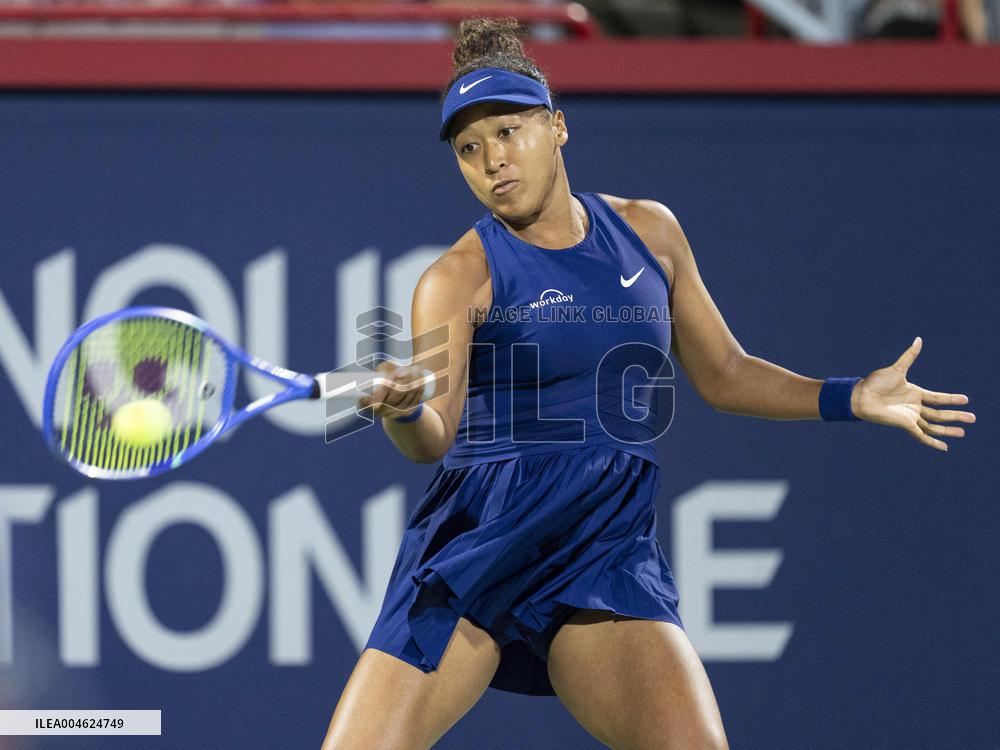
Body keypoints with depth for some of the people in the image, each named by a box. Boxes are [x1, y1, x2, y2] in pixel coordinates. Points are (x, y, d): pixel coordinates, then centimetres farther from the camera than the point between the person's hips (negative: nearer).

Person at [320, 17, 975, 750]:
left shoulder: (648, 232, 10)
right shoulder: (461, 277, -3)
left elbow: (723, 373, 21)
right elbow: (433, 437, -15)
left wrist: (851, 397, 12)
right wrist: (402, 410, -37)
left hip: (609, 555, 2)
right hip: (476, 544, -2)